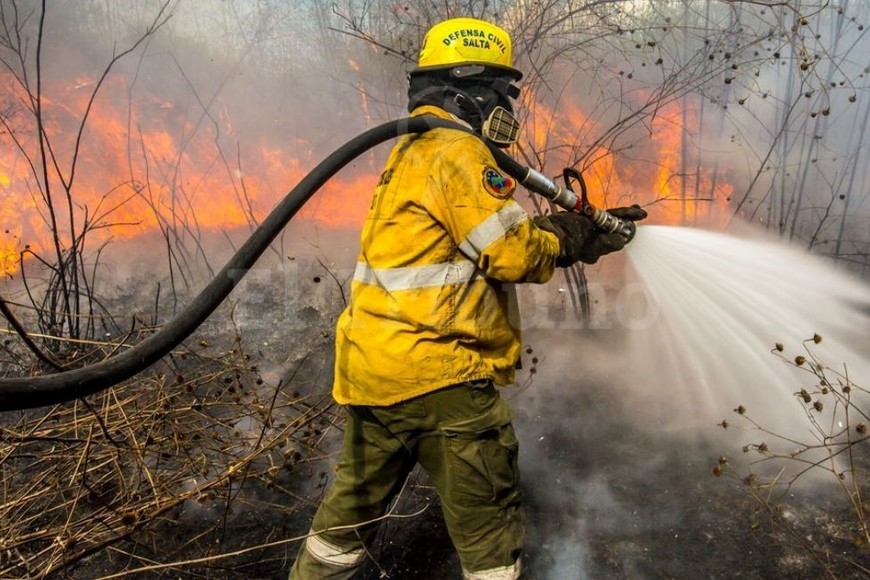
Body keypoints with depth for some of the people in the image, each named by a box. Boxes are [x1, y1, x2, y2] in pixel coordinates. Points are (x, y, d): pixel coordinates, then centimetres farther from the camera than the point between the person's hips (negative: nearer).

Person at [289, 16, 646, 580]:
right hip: (436, 371, -10)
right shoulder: (456, 152, -13)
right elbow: (514, 252, -15)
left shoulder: (416, 152, 19)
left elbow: (508, 232, 18)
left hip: (372, 365, 10)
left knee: (358, 500, 24)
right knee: (488, 518, 7)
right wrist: (573, 236, 4)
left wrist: (590, 228, 15)